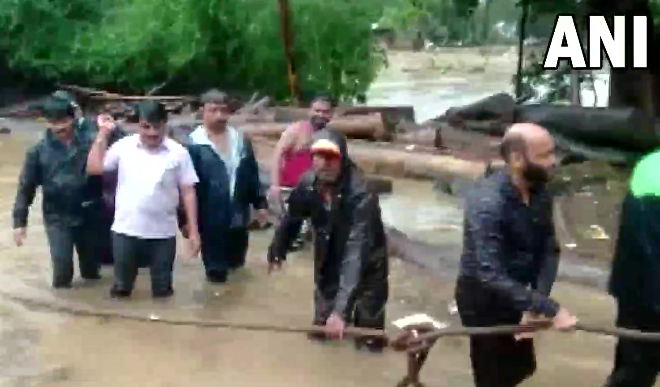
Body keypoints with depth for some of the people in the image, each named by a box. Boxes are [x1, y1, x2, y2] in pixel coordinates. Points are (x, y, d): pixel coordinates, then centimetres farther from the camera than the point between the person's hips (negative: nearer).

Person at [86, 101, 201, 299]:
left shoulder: (178, 153, -3)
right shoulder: (124, 146, 0)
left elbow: (188, 192, -1)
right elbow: (94, 167, 2)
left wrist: (193, 231, -4)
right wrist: (102, 134, -3)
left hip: (162, 233, -1)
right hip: (126, 230, 1)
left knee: (162, 291, 11)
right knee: (121, 290, 14)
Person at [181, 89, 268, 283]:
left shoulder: (241, 140, 6)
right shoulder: (194, 144, -11)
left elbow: (252, 174, 13)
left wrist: (260, 203, 11)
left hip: (238, 217, 5)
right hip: (211, 219, -5)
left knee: (237, 263, 18)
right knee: (216, 271, 5)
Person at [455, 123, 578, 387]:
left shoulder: (540, 192, -7)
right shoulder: (488, 203, -31)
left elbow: (549, 250, -3)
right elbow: (491, 276, -37)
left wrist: (536, 305, -16)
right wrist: (549, 308, -38)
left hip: (515, 293, 8)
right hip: (483, 298, -7)